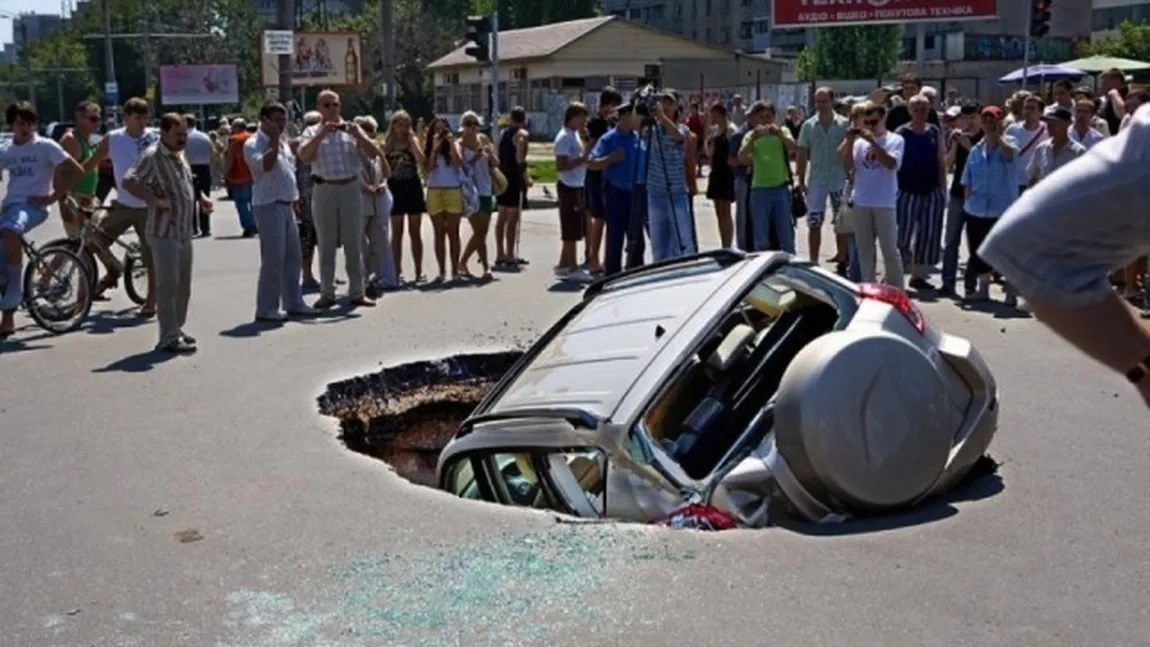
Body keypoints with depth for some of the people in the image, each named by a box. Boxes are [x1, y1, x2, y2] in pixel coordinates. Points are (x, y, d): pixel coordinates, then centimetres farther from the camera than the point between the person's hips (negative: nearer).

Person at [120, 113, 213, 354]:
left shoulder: (179, 155, 13)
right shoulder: (152, 156, -15)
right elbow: (127, 181, -26)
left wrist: (199, 199, 13)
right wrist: (155, 200, -26)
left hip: (184, 232, 9)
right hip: (164, 232, -9)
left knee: (183, 286, 15)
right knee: (168, 286, -7)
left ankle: (177, 329, 27)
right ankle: (169, 338, -3)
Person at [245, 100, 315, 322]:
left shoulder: (283, 143, 16)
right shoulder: (253, 144, -10)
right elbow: (266, 164, -28)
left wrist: (295, 198, 20)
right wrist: (274, 140, -19)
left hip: (287, 205, 9)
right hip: (268, 206, -9)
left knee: (293, 256, 12)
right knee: (273, 259, -8)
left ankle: (293, 302, 21)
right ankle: (266, 309, -2)